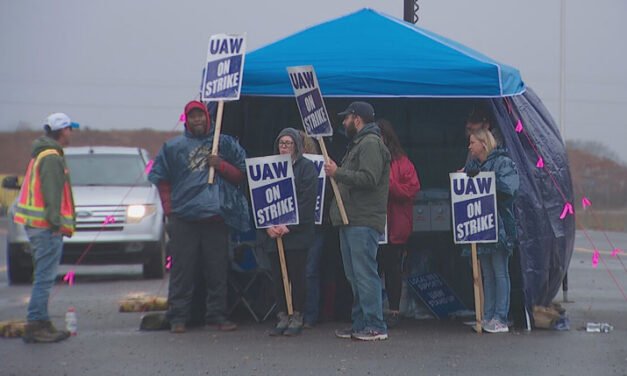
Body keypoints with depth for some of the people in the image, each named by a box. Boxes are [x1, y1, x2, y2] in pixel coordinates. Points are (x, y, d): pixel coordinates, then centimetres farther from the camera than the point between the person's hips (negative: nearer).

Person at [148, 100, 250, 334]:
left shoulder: (224, 144, 12)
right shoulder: (174, 147, 9)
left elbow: (240, 175, 13)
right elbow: (161, 178, 12)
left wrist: (221, 165, -5)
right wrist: (169, 208, 3)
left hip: (216, 217, 1)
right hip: (183, 218, -1)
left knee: (217, 269, 2)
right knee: (182, 269, -2)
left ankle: (217, 315, 9)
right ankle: (178, 317, 2)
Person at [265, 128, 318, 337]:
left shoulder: (306, 167, 0)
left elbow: (306, 201, -8)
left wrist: (288, 226, -15)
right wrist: (268, 225, -4)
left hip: (297, 232, -4)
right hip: (274, 231, 4)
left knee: (296, 275, -3)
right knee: (278, 276, 3)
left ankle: (297, 317, 4)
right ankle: (283, 317, 9)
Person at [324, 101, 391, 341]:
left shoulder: (371, 144, -10)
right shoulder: (359, 144, 24)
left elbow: (368, 178, -22)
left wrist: (338, 173, -16)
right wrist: (336, 172, 14)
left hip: (363, 222, -11)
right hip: (352, 221, 11)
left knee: (365, 273, -12)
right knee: (355, 276, 11)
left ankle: (375, 326, -11)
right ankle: (360, 324, 16)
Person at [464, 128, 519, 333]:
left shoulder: (504, 163, -5)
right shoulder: (473, 165, 16)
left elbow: (508, 187, -18)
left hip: (500, 227, -7)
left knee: (500, 272, -4)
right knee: (487, 274, 10)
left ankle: (500, 318, -3)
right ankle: (488, 317, 13)